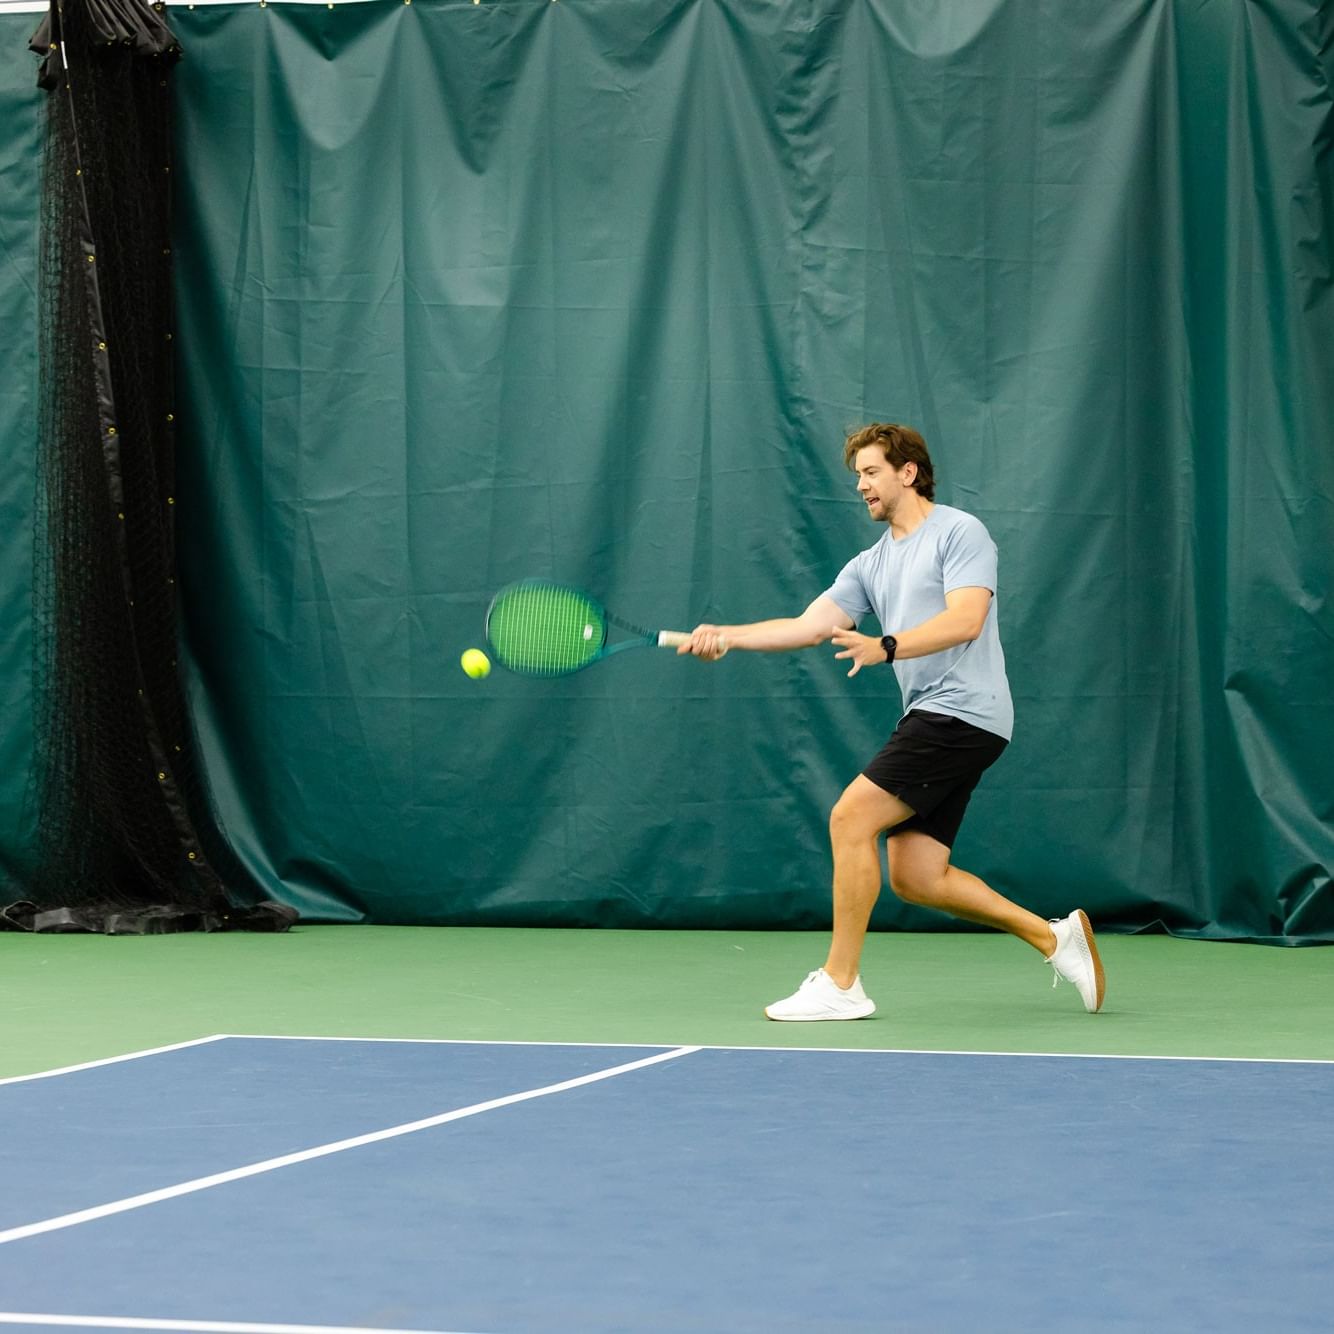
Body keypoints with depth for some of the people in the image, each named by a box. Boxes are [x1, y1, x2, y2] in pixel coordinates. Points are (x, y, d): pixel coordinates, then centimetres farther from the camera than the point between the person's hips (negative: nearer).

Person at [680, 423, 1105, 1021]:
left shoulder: (959, 532, -4)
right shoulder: (870, 565, 20)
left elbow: (965, 619, -18)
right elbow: (810, 625, 10)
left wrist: (885, 647, -31)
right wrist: (727, 636, -3)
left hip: (962, 710, -9)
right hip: (929, 719, 9)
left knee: (850, 818, -15)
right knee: (913, 875, 4)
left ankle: (840, 983, -9)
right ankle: (1054, 937, 15)